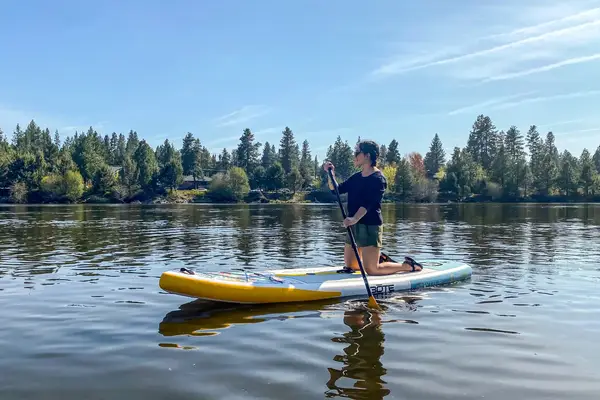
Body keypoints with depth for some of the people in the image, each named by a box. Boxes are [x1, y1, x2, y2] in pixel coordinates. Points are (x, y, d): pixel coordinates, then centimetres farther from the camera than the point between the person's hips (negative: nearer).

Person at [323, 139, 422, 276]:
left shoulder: (378, 179, -12)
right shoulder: (356, 177, 14)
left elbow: (368, 203, -26)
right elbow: (336, 189, 13)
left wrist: (354, 218, -40)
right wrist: (331, 174, -3)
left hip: (370, 226, -8)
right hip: (354, 226, 9)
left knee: (372, 270, -8)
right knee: (350, 266, 15)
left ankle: (408, 265, 12)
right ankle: (379, 260, 36)